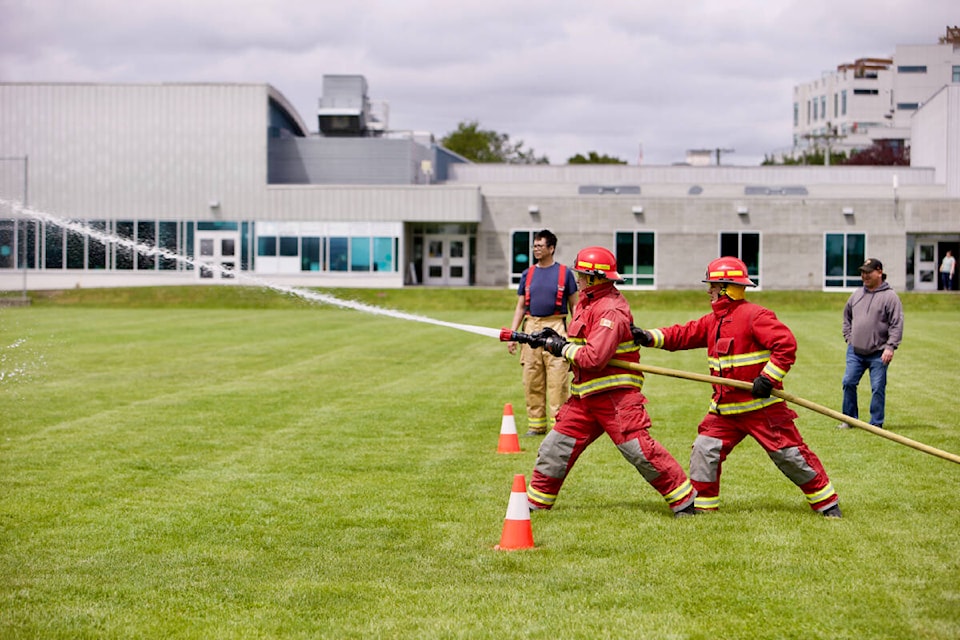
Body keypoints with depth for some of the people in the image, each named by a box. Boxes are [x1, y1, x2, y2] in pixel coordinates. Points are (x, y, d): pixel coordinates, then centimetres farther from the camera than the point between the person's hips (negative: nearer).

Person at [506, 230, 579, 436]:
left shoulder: (564, 273, 3)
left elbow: (574, 305, 5)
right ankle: (536, 425, 14)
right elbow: (520, 307, 14)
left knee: (557, 380, -8)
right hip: (531, 327, 4)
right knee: (531, 381, 6)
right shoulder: (528, 274, 13)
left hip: (556, 327, -4)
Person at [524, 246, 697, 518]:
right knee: (554, 448, 9)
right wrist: (555, 339, 3)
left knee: (639, 450, -13)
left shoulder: (611, 311, -18)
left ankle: (684, 500, -4)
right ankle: (536, 502, 21)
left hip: (616, 395, -9)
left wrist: (562, 348, -13)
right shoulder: (586, 303, 13)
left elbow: (595, 358, -26)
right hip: (584, 394, 9)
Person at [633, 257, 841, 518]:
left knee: (790, 454, -3)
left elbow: (786, 345, -21)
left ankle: (827, 502, 8)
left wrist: (769, 378, -25)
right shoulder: (713, 320, 12)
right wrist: (649, 337, 0)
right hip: (725, 408, 7)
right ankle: (702, 504, 10)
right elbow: (684, 335, 12)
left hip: (762, 406, -7)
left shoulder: (755, 315, -14)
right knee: (704, 450, -2)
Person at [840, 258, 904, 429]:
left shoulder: (890, 296, -4)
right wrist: (848, 337, 13)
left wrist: (890, 347, -15)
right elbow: (847, 317, 25)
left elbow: (897, 324, -8)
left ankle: (876, 423, 5)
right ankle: (849, 419, 13)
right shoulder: (857, 295, 12)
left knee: (878, 388, -3)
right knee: (848, 383, 1)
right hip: (855, 351, 5)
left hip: (878, 353, -5)